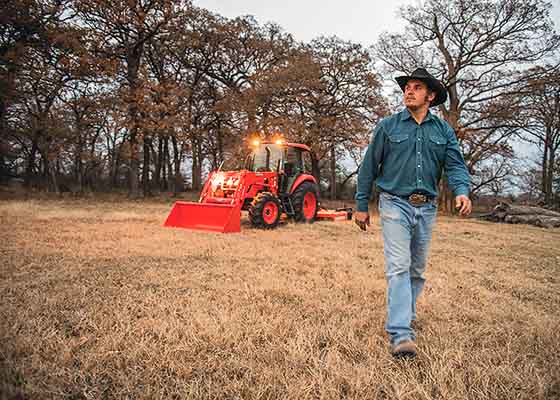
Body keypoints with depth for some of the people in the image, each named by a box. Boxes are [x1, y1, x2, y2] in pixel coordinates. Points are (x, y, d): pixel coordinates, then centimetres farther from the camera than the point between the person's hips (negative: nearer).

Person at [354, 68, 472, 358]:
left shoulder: (444, 130, 8)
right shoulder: (388, 126, 1)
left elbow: (455, 165, 0)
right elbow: (369, 167, 3)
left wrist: (461, 190, -22)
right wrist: (361, 206, 2)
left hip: (427, 208, 4)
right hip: (395, 204, -3)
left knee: (417, 269, 14)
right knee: (398, 267, -13)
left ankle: (406, 316, 33)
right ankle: (401, 334, -15)